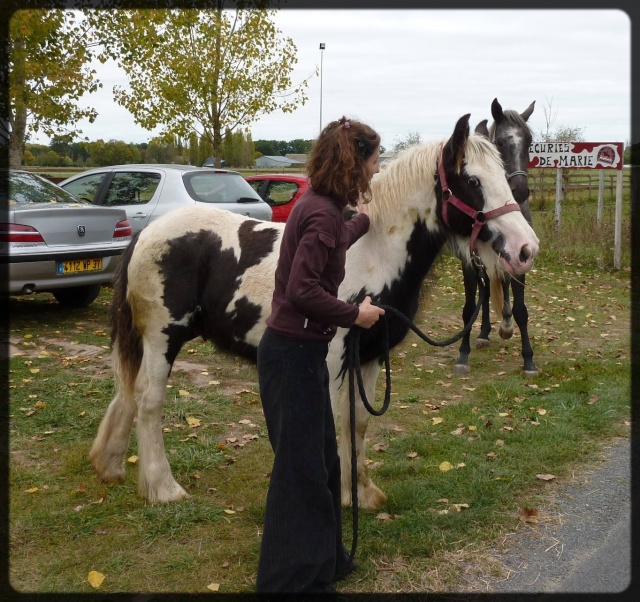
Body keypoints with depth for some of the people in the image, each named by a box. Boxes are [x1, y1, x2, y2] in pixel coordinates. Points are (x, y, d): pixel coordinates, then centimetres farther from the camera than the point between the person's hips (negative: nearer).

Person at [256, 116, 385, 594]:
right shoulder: (323, 212, -20)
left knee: (323, 461, 20)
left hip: (300, 351, 10)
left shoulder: (321, 206, 10)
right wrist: (354, 315, -15)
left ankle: (324, 560, 36)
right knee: (301, 469, 1)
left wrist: (363, 219, 50)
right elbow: (303, 290, -28)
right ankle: (291, 580, 15)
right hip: (293, 355, -10)